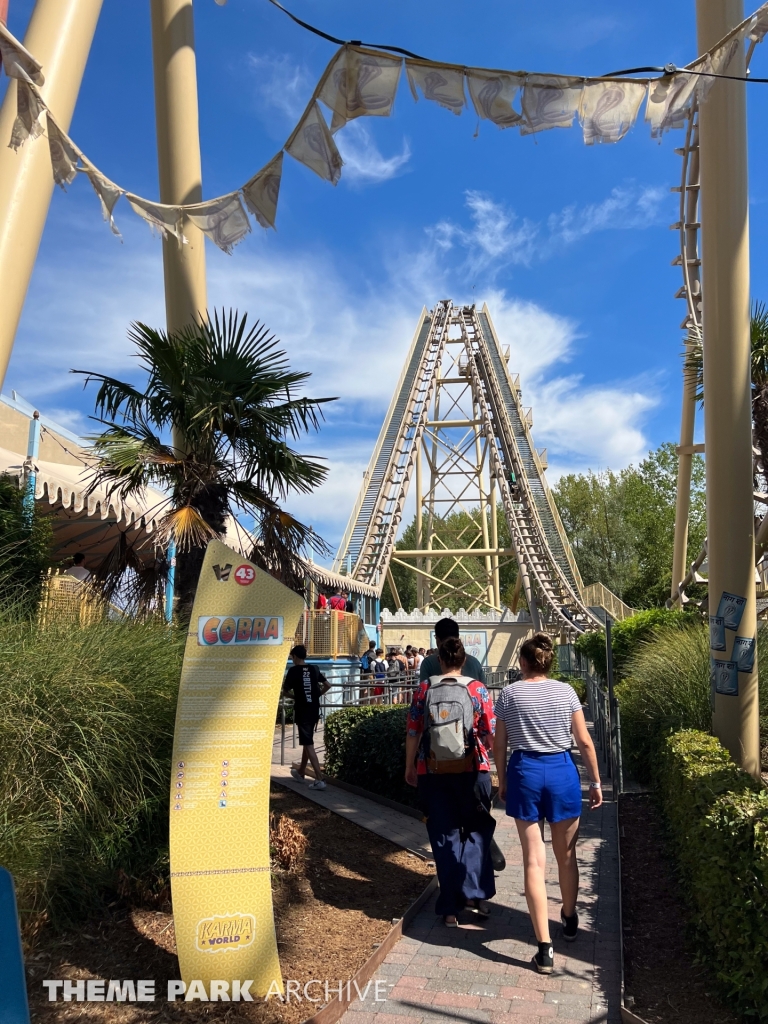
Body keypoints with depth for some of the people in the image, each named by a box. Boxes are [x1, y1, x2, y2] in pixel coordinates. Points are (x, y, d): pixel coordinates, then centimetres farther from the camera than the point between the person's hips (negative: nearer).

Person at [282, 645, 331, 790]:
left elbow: (286, 688, 0)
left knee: (308, 745, -5)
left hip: (302, 711, -6)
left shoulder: (294, 670, -9)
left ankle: (319, 779, -11)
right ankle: (301, 772, 38)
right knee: (307, 741, 21)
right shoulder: (314, 669, 5)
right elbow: (328, 685, 9)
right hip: (314, 710, 6)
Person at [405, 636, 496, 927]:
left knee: (444, 837, 11)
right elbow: (490, 734, -5)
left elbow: (413, 732, 0)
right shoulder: (476, 689, -5)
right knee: (476, 832, 18)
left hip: (433, 773, 1)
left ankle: (450, 909, 16)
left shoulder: (424, 689, -2)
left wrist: (410, 766, 13)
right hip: (471, 771, -1)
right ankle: (474, 894, 10)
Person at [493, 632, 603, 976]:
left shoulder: (509, 693, -3)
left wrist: (502, 781, 13)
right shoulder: (565, 691, -2)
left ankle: (545, 947, 2)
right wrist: (595, 782, 8)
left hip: (524, 773, -1)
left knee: (534, 860, 3)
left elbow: (499, 744, 0)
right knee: (565, 854, 20)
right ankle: (569, 920, 42)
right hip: (562, 771, 1)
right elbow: (585, 743, -1)